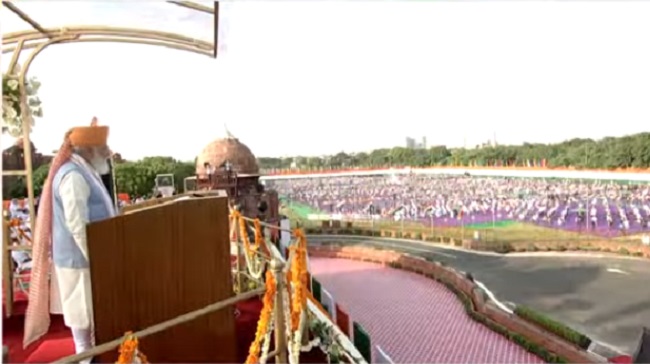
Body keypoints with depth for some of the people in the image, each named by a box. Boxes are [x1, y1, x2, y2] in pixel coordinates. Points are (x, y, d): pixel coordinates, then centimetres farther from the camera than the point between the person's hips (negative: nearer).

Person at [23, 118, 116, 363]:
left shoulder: (85, 172, 11)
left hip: (86, 256, 10)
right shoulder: (74, 176, -21)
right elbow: (78, 226, -26)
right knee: (82, 312, 3)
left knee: (90, 311, 19)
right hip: (80, 259, -10)